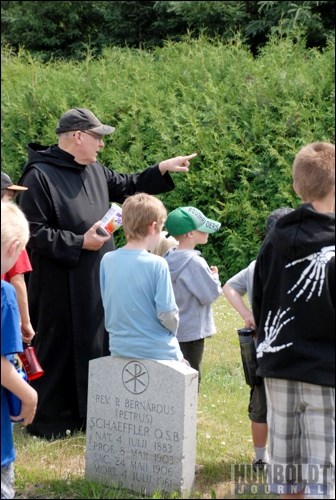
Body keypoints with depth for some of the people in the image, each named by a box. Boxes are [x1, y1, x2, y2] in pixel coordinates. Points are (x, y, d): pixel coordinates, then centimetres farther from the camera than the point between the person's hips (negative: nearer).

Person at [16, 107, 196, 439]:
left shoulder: (94, 171, 9)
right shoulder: (39, 176, -16)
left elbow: (126, 186, 26)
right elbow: (32, 233, -19)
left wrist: (162, 169, 15)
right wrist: (79, 243, -19)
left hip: (96, 282, 9)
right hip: (60, 286, -9)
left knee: (95, 346, 14)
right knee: (56, 351, 0)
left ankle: (84, 414, 25)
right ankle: (47, 422, 11)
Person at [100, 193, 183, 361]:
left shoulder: (107, 261, -3)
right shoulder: (157, 264, -16)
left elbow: (107, 304, 7)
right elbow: (167, 312, -14)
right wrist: (172, 330, 7)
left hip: (119, 349, 5)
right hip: (157, 352, -5)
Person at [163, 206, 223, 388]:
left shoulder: (170, 258, 5)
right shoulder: (194, 262, -22)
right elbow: (209, 294, -18)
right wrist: (214, 278, -1)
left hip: (172, 330, 8)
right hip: (191, 333, -8)